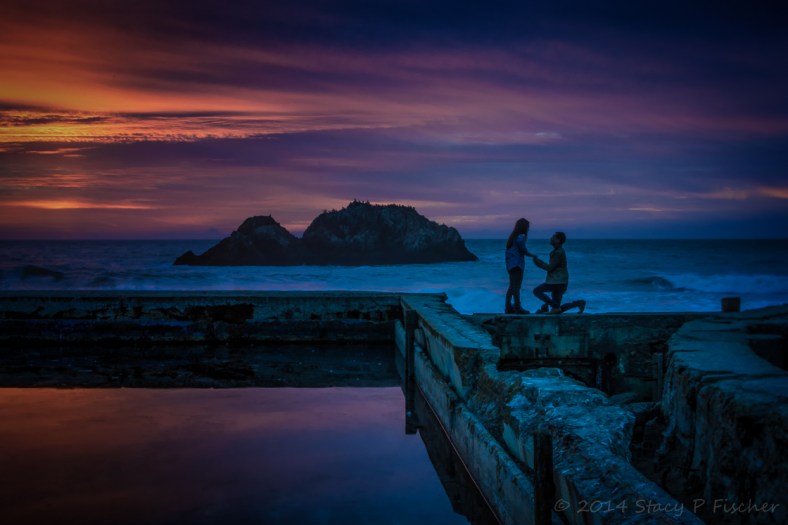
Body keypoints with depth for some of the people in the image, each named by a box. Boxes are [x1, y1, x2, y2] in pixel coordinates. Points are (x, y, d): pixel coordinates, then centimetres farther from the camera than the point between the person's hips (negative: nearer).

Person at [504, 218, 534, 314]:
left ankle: (508, 307, 12)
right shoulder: (520, 237, -11)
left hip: (511, 264, 9)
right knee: (516, 286, -6)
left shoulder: (512, 237, 15)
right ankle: (518, 307, -4)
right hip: (517, 264, -9)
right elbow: (524, 251, -9)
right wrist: (533, 255, 6)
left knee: (512, 286, 11)